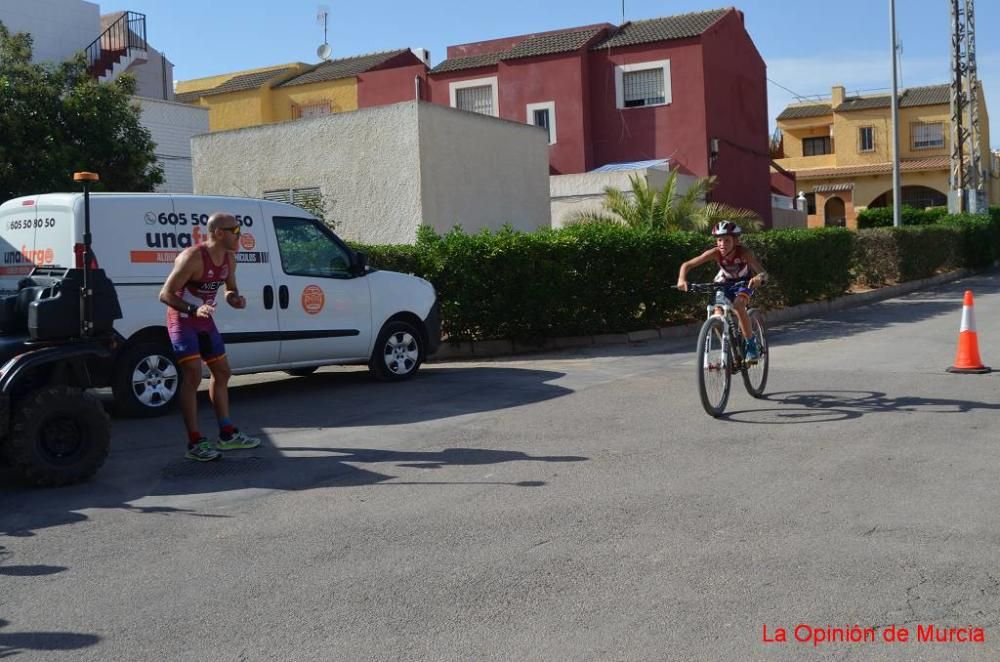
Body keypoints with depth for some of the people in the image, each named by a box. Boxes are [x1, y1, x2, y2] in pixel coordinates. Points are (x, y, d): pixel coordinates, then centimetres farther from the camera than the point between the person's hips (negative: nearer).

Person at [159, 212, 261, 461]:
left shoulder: (229, 259, -2)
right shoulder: (192, 258, -25)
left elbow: (229, 289, 13)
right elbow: (165, 294, -25)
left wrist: (235, 299, -11)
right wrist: (193, 310, -40)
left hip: (204, 321, 9)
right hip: (182, 321, -9)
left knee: (222, 373, 13)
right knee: (193, 376, -17)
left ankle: (227, 434, 24)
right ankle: (195, 443, -14)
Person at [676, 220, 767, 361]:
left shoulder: (744, 252, -33)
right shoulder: (715, 253, -29)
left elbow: (763, 272, -41)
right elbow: (687, 265, -29)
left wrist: (758, 278, -65)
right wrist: (682, 279, -48)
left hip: (744, 282, -3)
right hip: (724, 282, 3)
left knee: (738, 306, -30)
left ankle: (751, 344, -14)